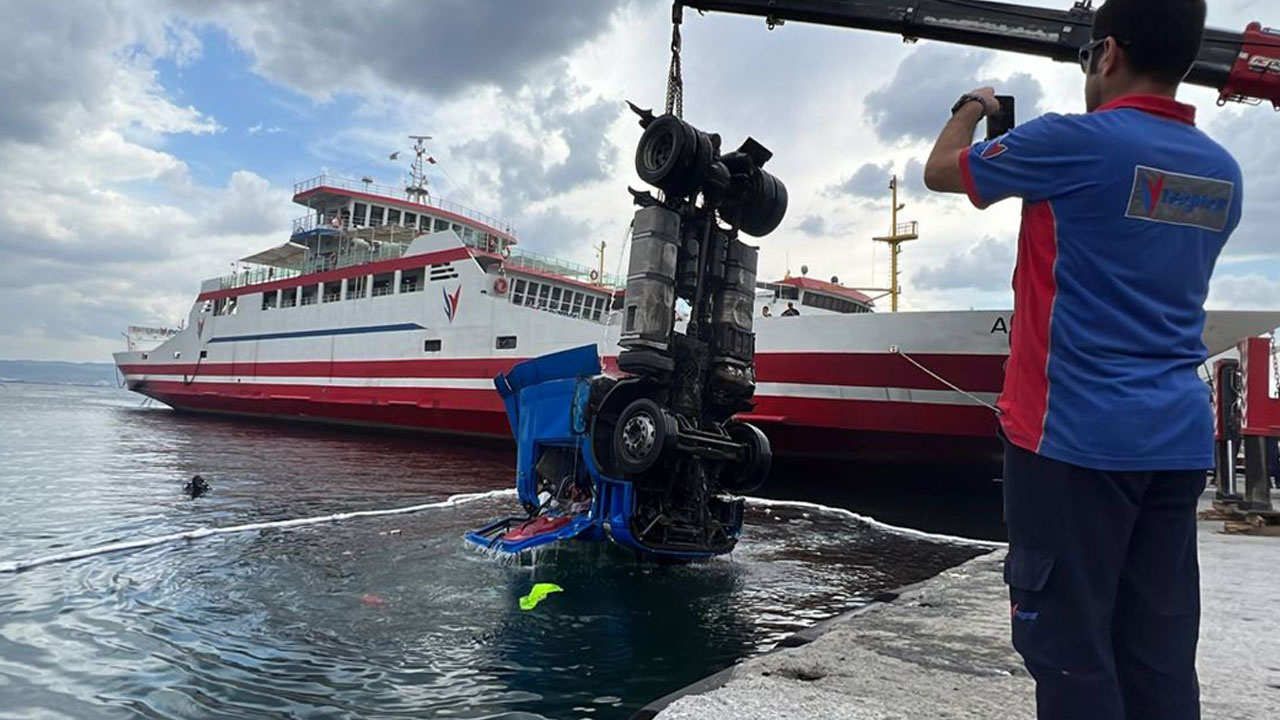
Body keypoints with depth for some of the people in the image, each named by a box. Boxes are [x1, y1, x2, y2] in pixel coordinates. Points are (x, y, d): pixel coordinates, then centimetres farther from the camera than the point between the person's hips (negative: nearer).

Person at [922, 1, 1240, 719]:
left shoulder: (1078, 143, -9)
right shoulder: (1223, 173, 12)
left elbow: (941, 171, 5)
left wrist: (972, 109, 25)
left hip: (1076, 432, -7)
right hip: (1180, 439, 7)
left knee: (1071, 644, 1)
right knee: (1160, 652, 12)